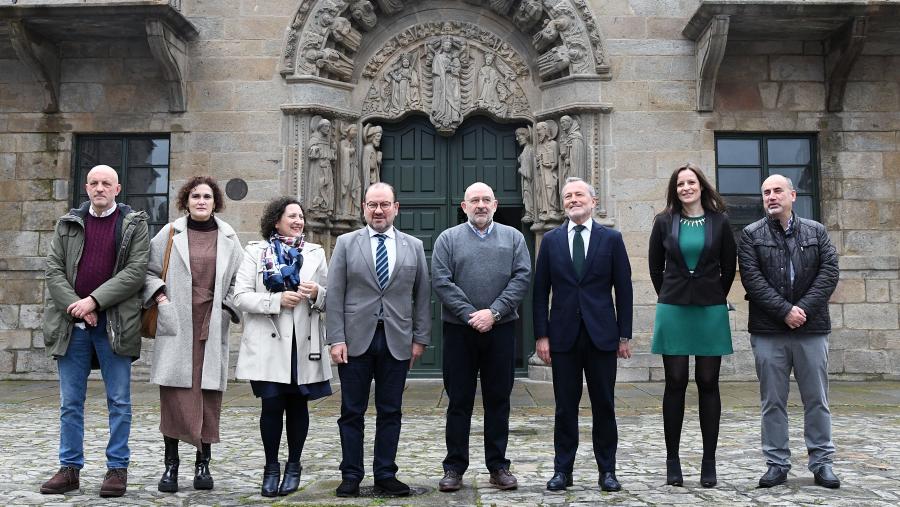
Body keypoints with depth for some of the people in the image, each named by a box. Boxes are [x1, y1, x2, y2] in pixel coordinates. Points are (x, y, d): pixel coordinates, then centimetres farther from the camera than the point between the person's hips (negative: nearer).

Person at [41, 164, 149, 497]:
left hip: (114, 324, -3)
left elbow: (136, 271, -7)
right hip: (72, 323, 3)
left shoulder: (134, 223, 3)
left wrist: (94, 300, -14)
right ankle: (70, 468, 18)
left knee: (119, 402, 3)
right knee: (70, 402, 8)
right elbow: (53, 269, 5)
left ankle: (117, 468, 11)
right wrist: (74, 305, -10)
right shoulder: (68, 223, 13)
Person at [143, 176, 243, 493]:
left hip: (212, 327, 1)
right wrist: (159, 295, -4)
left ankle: (203, 464, 11)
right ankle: (171, 464, 8)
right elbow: (148, 270, 11)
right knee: (173, 393, -2)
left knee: (209, 395, 1)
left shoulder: (228, 238, 10)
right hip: (176, 325, -1)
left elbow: (238, 280, 14)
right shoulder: (170, 233, 7)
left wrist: (228, 309, 2)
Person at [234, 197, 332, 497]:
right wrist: (278, 300, -16)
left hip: (304, 344, 2)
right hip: (269, 343, -2)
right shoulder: (256, 252, 5)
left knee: (297, 405, 8)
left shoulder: (315, 253, 12)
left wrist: (318, 293, -10)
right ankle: (271, 468, 12)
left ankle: (293, 467, 22)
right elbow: (240, 297, -4)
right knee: (272, 405, -4)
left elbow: (330, 300, 12)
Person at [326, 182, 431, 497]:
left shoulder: (414, 246, 9)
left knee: (390, 412, 7)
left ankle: (385, 476, 17)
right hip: (355, 340, -1)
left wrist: (420, 338, 3)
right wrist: (336, 339, -7)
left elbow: (422, 296, 9)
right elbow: (335, 295, 0)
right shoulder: (346, 243, 5)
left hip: (397, 342, 1)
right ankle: (351, 476, 16)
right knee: (352, 412, 5)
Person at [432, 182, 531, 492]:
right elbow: (441, 281, -4)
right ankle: (454, 467, 13)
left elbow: (522, 277, -1)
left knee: (498, 400, 7)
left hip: (501, 329, 1)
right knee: (459, 401, 4)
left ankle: (498, 466, 16)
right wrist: (470, 315, -13)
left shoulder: (513, 237, 10)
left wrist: (494, 312, -12)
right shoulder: (448, 239, 6)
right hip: (459, 330, -1)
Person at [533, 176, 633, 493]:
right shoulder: (551, 240, 6)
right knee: (565, 406, 6)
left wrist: (625, 336, -1)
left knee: (604, 405, 6)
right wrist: (541, 335, -2)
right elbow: (540, 291, 5)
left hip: (601, 335, 0)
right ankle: (563, 469, 15)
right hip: (564, 335, 1)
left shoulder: (611, 239, 4)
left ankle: (607, 469, 17)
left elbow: (623, 289, 3)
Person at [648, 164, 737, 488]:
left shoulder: (719, 222, 2)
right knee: (675, 384, 2)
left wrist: (716, 297, 10)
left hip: (711, 311, 0)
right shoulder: (664, 222, 3)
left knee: (708, 384, 4)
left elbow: (729, 266, 10)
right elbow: (655, 265, 13)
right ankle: (672, 461, 9)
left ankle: (709, 463, 11)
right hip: (673, 311, 0)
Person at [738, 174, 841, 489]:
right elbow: (752, 279, -6)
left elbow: (829, 273, 0)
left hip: (811, 328, 1)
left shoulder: (816, 232, 10)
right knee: (773, 401, 4)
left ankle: (822, 462, 17)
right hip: (768, 331, -1)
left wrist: (803, 308, -12)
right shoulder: (751, 235, 4)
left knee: (817, 399, 7)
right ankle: (777, 463, 13)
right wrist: (785, 311, -13)